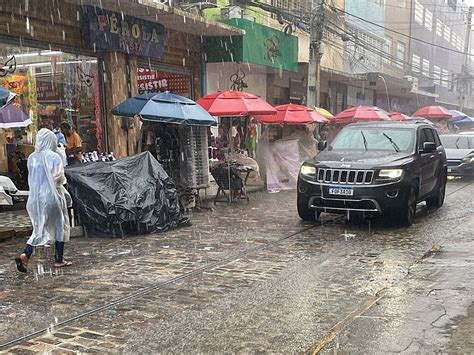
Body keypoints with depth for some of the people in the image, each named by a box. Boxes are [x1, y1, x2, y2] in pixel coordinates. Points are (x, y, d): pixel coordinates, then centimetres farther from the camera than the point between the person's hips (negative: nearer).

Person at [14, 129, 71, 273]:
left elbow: (32, 178, 10)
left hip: (36, 197, 5)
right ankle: (59, 260, 16)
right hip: (52, 196, -5)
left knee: (39, 228, 15)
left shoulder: (32, 158, 2)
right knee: (60, 226, 11)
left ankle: (25, 255, -4)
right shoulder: (53, 157, -13)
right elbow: (59, 178, -13)